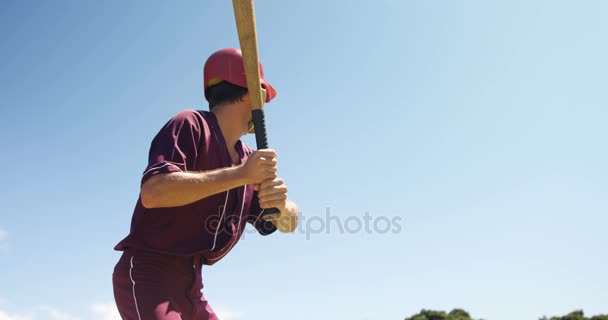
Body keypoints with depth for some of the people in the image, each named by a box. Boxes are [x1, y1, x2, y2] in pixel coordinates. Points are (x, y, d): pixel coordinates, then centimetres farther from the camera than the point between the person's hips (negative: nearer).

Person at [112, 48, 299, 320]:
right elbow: (153, 193, -27)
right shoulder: (190, 125, -10)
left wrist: (282, 205, -15)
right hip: (147, 279, -8)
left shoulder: (248, 159, 11)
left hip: (190, 288, 8)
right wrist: (240, 174, -26)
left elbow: (288, 224, 10)